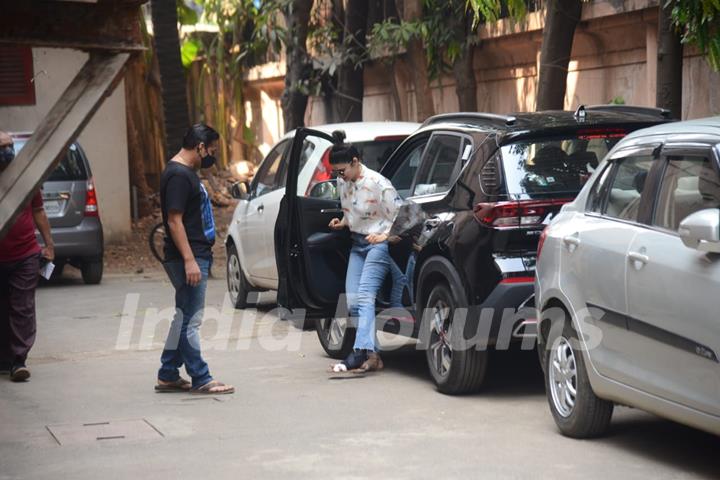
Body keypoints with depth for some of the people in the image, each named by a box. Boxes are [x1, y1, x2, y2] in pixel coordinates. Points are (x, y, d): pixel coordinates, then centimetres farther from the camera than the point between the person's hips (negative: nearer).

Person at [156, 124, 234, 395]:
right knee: (190, 321, -5)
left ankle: (168, 376, 20)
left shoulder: (186, 172, 17)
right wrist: (189, 260, -24)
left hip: (196, 257, 11)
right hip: (188, 259, -11)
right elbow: (174, 221, -21)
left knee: (184, 319, 14)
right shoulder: (178, 175, -15)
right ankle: (201, 380, -2)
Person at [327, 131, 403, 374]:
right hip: (357, 244, 8)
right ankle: (370, 354, -2)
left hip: (378, 243, -8)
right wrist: (342, 222, 4)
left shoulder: (377, 183, -17)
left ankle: (362, 352, -28)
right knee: (352, 301, -1)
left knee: (365, 296, -20)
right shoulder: (343, 183, 5)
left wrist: (385, 236, -19)